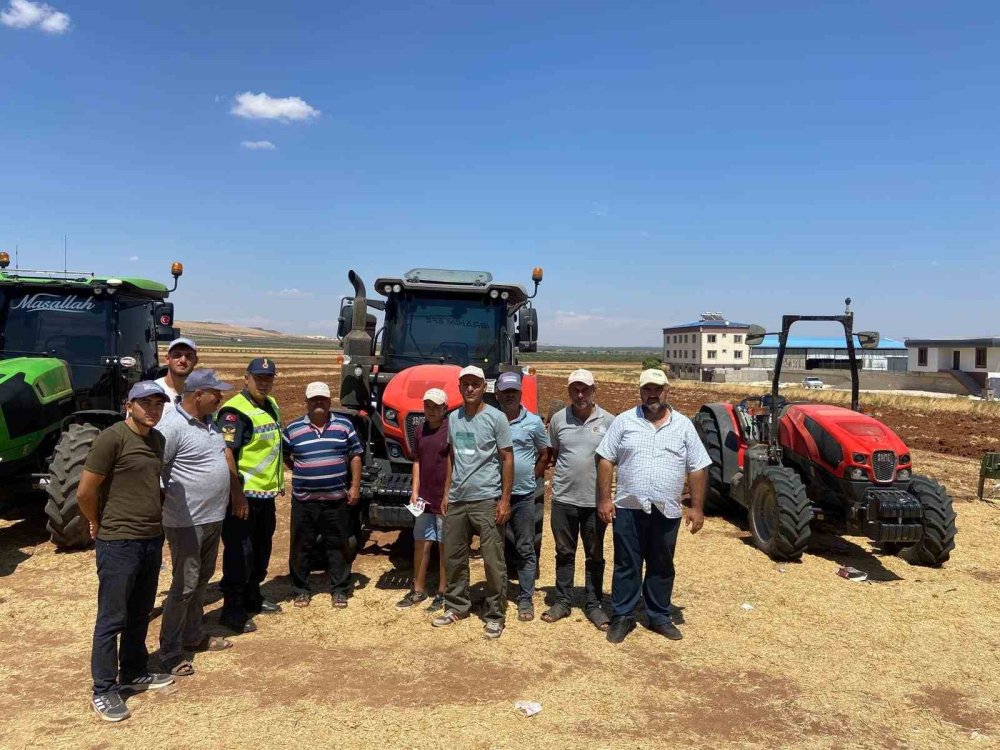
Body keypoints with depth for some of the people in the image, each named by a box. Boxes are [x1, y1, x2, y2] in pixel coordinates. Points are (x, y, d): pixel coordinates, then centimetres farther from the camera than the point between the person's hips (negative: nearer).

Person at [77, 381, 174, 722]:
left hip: (152, 540, 7)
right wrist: (99, 524, 1)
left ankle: (134, 673, 34)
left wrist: (152, 524, 15)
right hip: (119, 543, -7)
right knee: (112, 619, 4)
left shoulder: (157, 439, 7)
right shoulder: (112, 438, -16)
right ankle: (103, 691, 16)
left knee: (140, 614, 19)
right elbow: (85, 492, -14)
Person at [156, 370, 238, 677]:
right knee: (184, 586, 0)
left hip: (213, 518, 9)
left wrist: (238, 490, 20)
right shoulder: (172, 426, -20)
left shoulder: (210, 422, 8)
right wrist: (166, 501, -16)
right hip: (187, 522, -9)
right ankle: (170, 652, 13)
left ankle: (194, 635, 34)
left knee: (202, 579, 19)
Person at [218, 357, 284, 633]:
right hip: (243, 496, -9)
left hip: (266, 494, 9)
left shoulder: (271, 405, 10)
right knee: (239, 552, -1)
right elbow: (226, 454, -24)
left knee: (261, 550, 19)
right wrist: (237, 496, -26)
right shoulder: (235, 411, -18)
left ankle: (253, 598, 35)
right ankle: (233, 611, 11)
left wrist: (279, 481, 22)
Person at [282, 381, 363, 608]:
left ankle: (339, 590, 18)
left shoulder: (344, 425, 2)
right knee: (301, 547, 8)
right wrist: (301, 472, 7)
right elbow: (283, 456, 15)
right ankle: (301, 590, 23)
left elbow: (355, 456, 5)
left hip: (336, 499, 0)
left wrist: (355, 486, -1)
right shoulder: (293, 429, 1)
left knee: (337, 546, 7)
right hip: (304, 500, 0)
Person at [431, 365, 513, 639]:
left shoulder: (496, 417, -7)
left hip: (487, 500, -5)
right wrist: (447, 490, 11)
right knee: (454, 557, 14)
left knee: (493, 561, 0)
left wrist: (505, 499, -11)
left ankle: (495, 615, 12)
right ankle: (456, 606, 30)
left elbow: (507, 459, -6)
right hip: (457, 500, 5)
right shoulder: (453, 418, 8)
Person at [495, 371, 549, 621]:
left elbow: (545, 455, 8)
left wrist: (531, 478, 3)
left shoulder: (534, 422, -1)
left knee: (525, 549, 6)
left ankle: (525, 598, 15)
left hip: (523, 496, -1)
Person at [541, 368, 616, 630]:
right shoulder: (558, 419, 0)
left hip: (595, 500, -1)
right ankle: (563, 602, 26)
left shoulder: (608, 421, -5)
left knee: (595, 556, 11)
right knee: (564, 553, 13)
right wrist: (564, 472, 8)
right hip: (563, 499, 2)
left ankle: (594, 605, 24)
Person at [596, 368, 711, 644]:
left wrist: (697, 507, -1)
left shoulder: (683, 425, 3)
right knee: (626, 565, 7)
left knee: (662, 567, 13)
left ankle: (659, 616, 28)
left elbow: (698, 469, 4)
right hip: (628, 508, -1)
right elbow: (606, 460, 0)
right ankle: (622, 616, 20)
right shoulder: (624, 421, 0)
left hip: (666, 511, 1)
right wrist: (605, 498, -6)